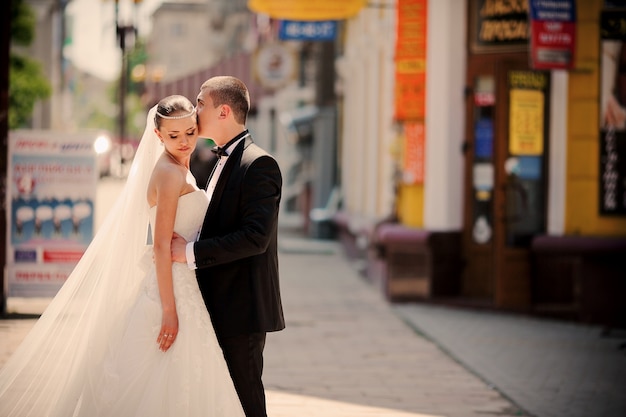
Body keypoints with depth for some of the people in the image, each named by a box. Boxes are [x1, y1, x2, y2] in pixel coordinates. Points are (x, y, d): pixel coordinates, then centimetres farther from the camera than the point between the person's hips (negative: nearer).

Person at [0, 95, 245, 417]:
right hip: (172, 289, -10)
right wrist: (170, 309, -23)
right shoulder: (171, 173, -15)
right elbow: (162, 245, -20)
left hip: (176, 281, 10)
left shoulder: (179, 170, 14)